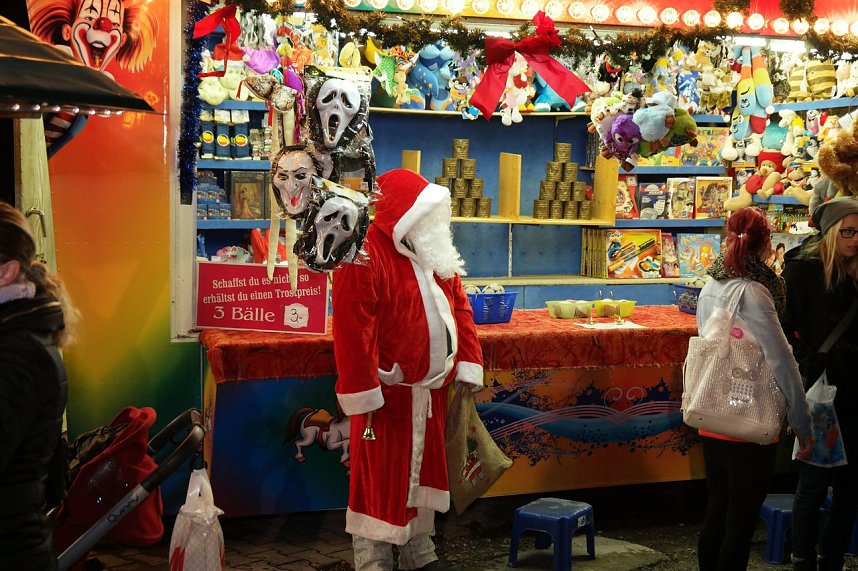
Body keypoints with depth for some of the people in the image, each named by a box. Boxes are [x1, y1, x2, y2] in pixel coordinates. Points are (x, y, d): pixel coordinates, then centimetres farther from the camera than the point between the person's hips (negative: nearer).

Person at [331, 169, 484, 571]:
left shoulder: (434, 253, 10)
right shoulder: (365, 256, -18)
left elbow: (459, 307, 14)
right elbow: (352, 328, -22)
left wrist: (468, 363, 6)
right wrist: (363, 391, -22)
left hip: (431, 389, 8)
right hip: (388, 390, -8)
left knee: (423, 469, 17)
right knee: (380, 477, 0)